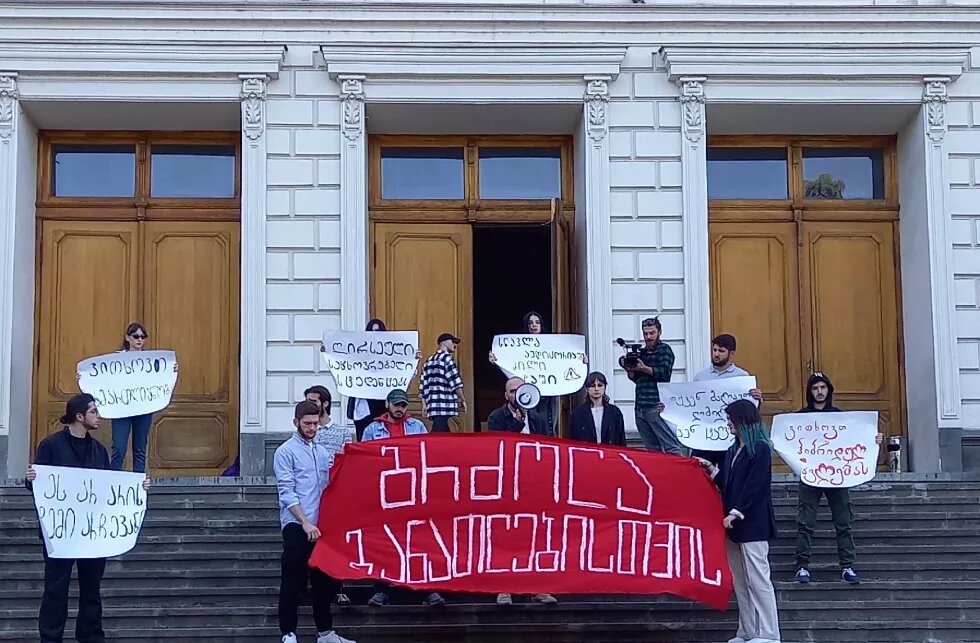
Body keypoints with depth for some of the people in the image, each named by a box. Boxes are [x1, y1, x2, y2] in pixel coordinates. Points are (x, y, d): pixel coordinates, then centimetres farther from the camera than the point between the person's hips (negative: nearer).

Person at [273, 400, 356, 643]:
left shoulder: (323, 452, 15)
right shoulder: (286, 452, -4)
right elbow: (287, 492, -12)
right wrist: (305, 523, -18)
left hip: (320, 525, 6)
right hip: (297, 526, -6)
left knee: (323, 580, 11)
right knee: (294, 581, -4)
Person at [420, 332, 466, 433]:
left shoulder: (429, 360, 22)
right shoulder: (446, 357, -2)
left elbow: (423, 385, 19)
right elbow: (455, 382, -9)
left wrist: (424, 404, 19)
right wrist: (462, 400, -1)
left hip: (433, 405, 8)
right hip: (445, 405, -8)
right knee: (440, 435, -15)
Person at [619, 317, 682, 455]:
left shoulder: (664, 350, 2)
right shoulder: (642, 352, 21)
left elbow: (664, 373, -12)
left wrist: (644, 368, -13)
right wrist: (629, 369, 5)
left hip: (656, 407, -7)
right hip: (641, 407, 7)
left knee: (671, 447, -10)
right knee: (652, 449, 6)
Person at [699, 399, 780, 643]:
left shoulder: (760, 449, -9)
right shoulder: (733, 450, 16)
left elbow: (755, 486, -15)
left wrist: (735, 513, -18)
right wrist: (711, 468, 6)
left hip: (752, 524, -8)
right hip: (735, 524, 8)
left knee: (757, 580, -7)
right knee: (740, 582, 9)